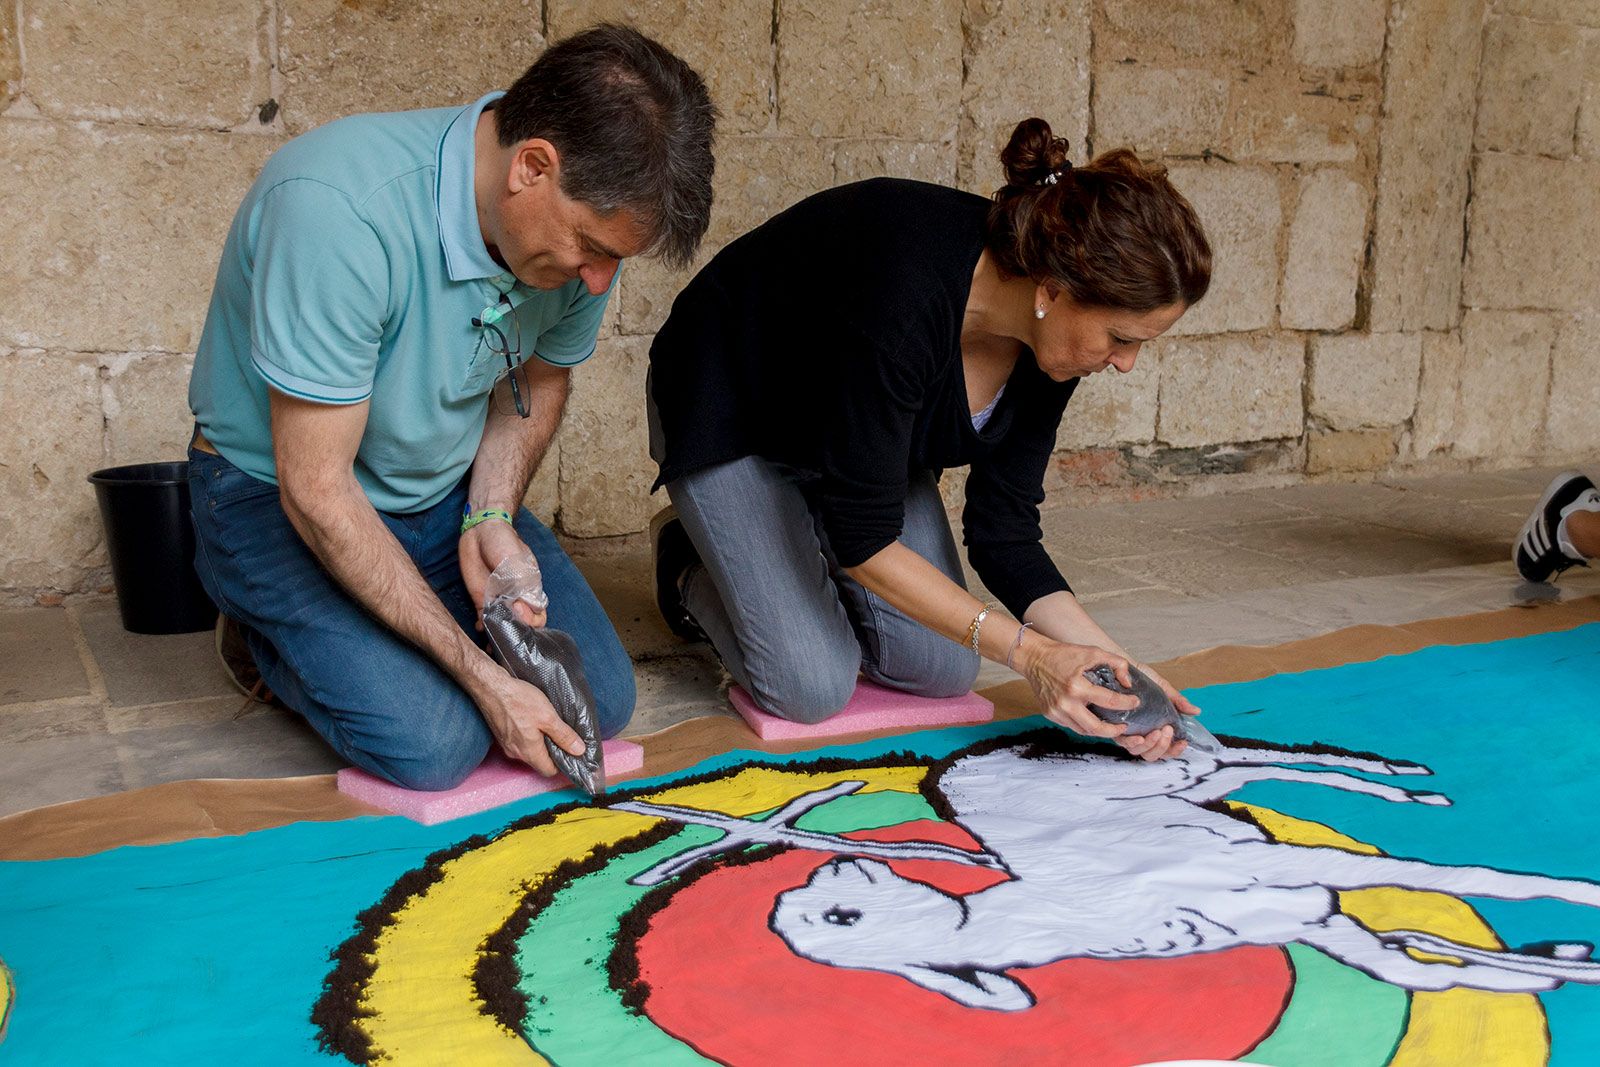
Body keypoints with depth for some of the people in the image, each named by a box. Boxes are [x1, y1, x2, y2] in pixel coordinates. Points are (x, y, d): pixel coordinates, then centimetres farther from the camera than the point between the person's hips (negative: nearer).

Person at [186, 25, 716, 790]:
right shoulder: (337, 208, -35)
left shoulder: (584, 220, -14)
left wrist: (492, 518, -13)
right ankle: (268, 637, 9)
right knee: (435, 743, -21)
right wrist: (481, 676, -27)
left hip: (446, 492, 6)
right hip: (277, 496, -5)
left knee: (600, 700, -4)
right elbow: (317, 490, -29)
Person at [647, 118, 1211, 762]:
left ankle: (802, 561, 21)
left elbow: (1003, 531, -12)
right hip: (730, 418, -6)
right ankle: (691, 566, 12)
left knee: (944, 669, -3)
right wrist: (1027, 651, -36)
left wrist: (1105, 658, -23)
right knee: (812, 689, -16)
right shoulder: (906, 296, -41)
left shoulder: (1052, 343, -18)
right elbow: (865, 539, -35)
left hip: (864, 430, 7)